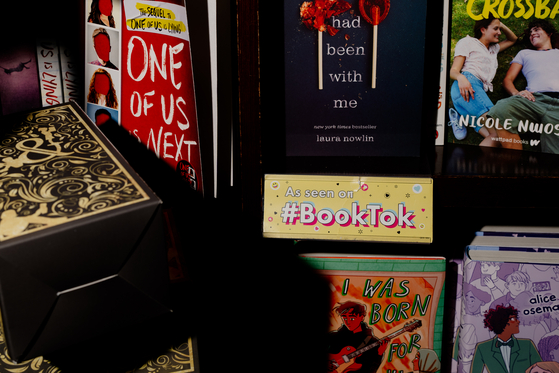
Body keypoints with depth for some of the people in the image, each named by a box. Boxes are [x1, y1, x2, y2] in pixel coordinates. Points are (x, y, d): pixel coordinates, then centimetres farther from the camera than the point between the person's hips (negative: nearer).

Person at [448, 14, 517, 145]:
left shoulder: (493, 49, 40)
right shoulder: (468, 42, 19)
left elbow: (512, 39, 57)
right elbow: (453, 71, 7)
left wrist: (502, 25, 36)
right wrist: (460, 77, -18)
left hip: (480, 91, 8)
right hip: (466, 84, -8)